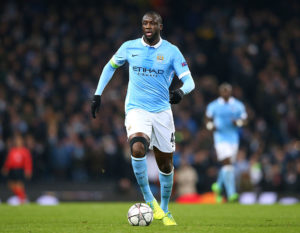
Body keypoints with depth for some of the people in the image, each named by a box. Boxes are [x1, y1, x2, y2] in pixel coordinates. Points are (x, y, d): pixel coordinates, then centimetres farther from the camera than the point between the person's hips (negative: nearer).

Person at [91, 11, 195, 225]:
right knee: (137, 149, -29)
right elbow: (111, 66, 20)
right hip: (136, 109, -1)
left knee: (165, 164, 7)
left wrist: (181, 92, -30)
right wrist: (98, 94, 15)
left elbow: (189, 81, -7)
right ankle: (148, 199, -12)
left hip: (162, 112, 1)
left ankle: (164, 210, 29)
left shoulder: (171, 51, -2)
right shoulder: (129, 47, 2)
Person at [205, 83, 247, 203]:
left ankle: (218, 186, 39)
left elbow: (244, 120, 8)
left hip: (234, 138, 4)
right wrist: (211, 126, -9)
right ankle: (231, 194, -18)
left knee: (228, 165, 11)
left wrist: (237, 122, -13)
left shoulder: (238, 105, 6)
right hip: (220, 138, -3)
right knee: (227, 164, -16)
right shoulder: (213, 106, 2)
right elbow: (208, 120, 12)